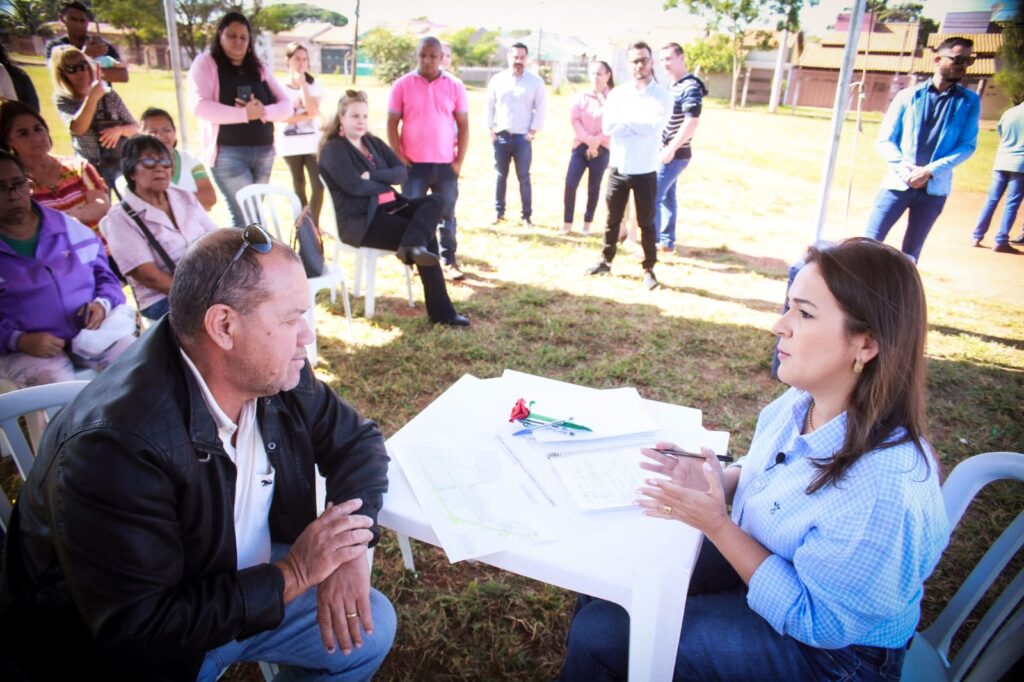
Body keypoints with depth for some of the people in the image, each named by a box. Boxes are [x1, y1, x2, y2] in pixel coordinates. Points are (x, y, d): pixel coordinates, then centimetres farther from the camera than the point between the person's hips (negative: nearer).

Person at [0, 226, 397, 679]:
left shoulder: (271, 372, -14)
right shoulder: (116, 446, -34)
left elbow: (356, 440, -3)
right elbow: (137, 629, -30)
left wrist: (347, 548, -20)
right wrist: (293, 574, -27)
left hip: (246, 586, 6)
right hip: (135, 644, -5)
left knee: (371, 626, -1)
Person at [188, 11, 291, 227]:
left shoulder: (259, 68, 16)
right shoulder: (206, 63, 1)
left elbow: (286, 106, 9)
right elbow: (201, 106, -13)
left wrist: (263, 111, -12)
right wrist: (244, 114, -17)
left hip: (264, 151, 5)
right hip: (228, 153, -5)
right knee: (246, 216, -11)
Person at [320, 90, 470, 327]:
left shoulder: (374, 142, 18)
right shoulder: (333, 149, -3)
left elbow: (402, 172, 5)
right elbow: (355, 186, -18)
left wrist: (373, 176, -12)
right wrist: (385, 183, -1)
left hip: (389, 208, 8)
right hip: (359, 220, -8)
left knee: (436, 201, -15)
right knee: (426, 237, -22)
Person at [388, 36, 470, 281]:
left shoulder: (455, 85, 3)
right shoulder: (402, 85, 0)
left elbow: (463, 125, 5)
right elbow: (392, 124, 2)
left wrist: (459, 160, -2)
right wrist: (400, 159, -6)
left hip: (445, 164, 1)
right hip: (413, 164, -1)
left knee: (447, 214, 7)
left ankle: (449, 261, 16)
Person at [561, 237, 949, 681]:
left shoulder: (885, 486, -35)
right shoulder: (801, 402, -11)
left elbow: (816, 621, -24)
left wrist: (717, 525, -28)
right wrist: (715, 483, -10)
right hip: (755, 558, 7)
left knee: (602, 636, -11)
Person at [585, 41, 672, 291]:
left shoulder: (662, 95, -3)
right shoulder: (617, 93, 2)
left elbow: (655, 126, -20)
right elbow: (607, 126, -12)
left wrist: (624, 121, -13)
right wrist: (640, 125, -16)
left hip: (645, 172, -2)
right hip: (618, 169, 2)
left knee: (646, 223, 5)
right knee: (613, 219, 13)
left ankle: (648, 269, 16)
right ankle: (606, 261, 28)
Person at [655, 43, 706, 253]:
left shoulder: (690, 87, -16)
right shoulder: (672, 86, 13)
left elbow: (692, 121, -24)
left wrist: (671, 149, -25)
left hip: (674, 154, -9)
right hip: (665, 152, 9)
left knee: (652, 197, -10)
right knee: (666, 196, 13)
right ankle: (667, 242, 22)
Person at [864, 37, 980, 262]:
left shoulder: (970, 102, 5)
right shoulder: (908, 95, 4)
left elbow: (968, 146, 0)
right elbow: (885, 139, 2)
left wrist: (930, 171, -14)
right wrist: (905, 168, -13)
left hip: (934, 188, 1)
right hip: (898, 183, -1)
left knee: (910, 254, 7)